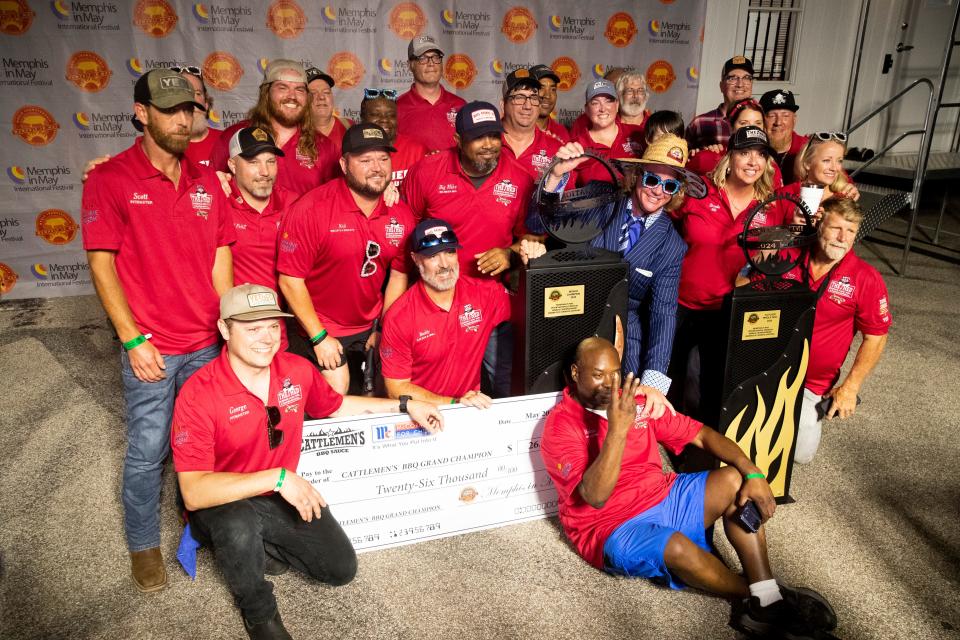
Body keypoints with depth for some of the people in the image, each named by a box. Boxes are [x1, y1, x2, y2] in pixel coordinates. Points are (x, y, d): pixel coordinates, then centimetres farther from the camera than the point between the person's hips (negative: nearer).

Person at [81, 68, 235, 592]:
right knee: (148, 451, 7)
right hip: (150, 349, -4)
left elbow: (220, 259, 9)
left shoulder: (206, 181, 7)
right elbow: (101, 264, -8)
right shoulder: (110, 180, -6)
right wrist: (133, 340, -11)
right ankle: (143, 544, 29)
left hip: (207, 343, 4)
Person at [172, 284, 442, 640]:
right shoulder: (198, 395, -26)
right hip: (222, 504, -5)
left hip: (282, 498, 5)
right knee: (240, 527, -39)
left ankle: (261, 548, 24)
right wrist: (277, 477, -38)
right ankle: (258, 611, -6)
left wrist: (405, 406, 6)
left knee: (342, 568, 2)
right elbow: (193, 493, -31)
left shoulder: (297, 371, -10)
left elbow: (337, 407, 11)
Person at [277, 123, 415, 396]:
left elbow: (398, 274, 5)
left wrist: (384, 330, 3)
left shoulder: (401, 214, -5)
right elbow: (290, 279, -17)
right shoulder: (309, 210, -20)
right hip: (319, 329, -4)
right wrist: (319, 337, -14)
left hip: (371, 326, 5)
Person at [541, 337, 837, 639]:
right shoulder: (560, 426, -15)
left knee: (735, 481, -8)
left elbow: (701, 435, 4)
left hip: (663, 497, 7)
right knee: (677, 547, -33)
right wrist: (617, 429, -37)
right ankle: (754, 599, -4)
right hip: (611, 527, -6)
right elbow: (595, 497, -27)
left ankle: (767, 598, -16)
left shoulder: (637, 401, 3)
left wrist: (752, 473, -10)